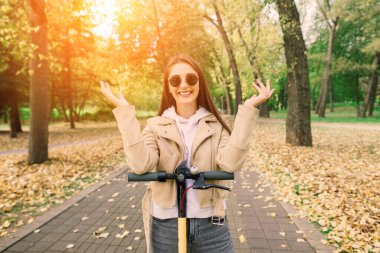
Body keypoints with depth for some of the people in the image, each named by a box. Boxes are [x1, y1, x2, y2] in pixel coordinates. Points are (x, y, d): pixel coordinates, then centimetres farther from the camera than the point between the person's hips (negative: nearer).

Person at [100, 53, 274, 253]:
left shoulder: (216, 125, -1)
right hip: (166, 225, 0)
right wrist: (124, 111, -18)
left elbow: (230, 163, -18)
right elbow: (140, 165, -18)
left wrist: (247, 109, -19)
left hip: (211, 224, 1)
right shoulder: (156, 125, -2)